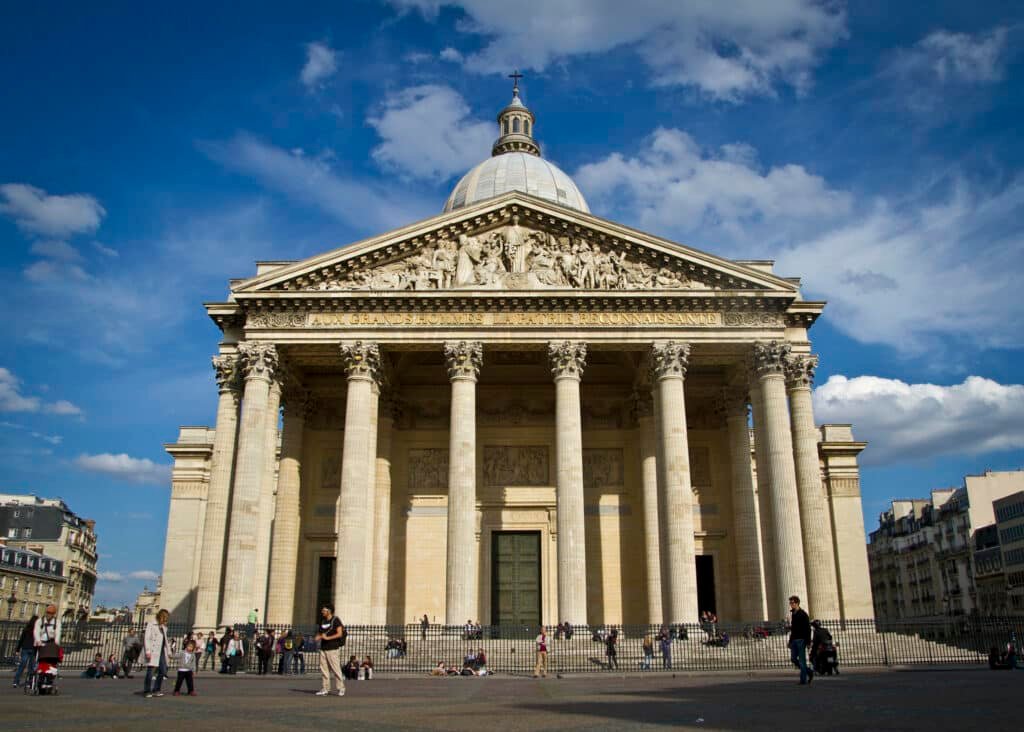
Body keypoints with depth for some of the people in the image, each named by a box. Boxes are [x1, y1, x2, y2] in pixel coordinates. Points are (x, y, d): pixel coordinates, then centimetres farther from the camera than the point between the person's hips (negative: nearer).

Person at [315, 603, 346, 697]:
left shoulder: (335, 620, -5)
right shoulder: (322, 621, 15)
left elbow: (339, 634, -12)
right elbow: (319, 633, 19)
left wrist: (327, 638, -19)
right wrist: (318, 637, -4)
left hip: (333, 649, -7)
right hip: (323, 648, 7)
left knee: (336, 669, -6)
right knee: (324, 669, 5)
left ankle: (341, 688, 3)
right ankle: (325, 689, 10)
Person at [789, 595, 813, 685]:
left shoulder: (803, 614, -7)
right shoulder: (792, 614, 15)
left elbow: (808, 629, -11)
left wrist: (808, 642, -16)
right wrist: (790, 641, 17)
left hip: (801, 640, -7)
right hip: (794, 640, 7)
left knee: (802, 660, -5)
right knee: (793, 659, 4)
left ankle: (803, 680, 1)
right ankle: (809, 672, 19)